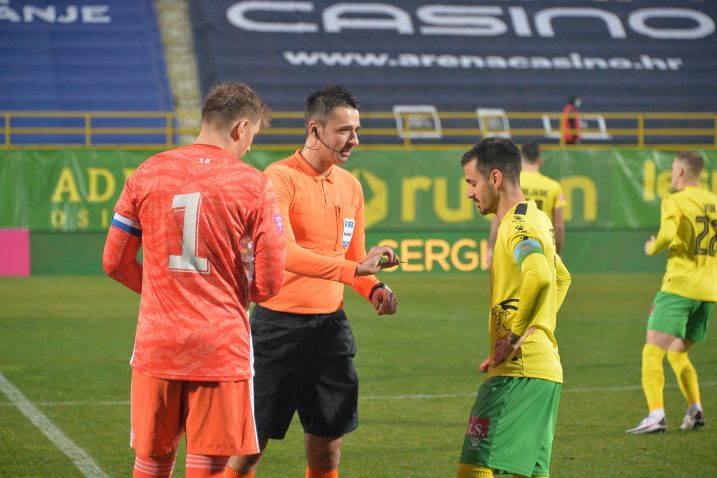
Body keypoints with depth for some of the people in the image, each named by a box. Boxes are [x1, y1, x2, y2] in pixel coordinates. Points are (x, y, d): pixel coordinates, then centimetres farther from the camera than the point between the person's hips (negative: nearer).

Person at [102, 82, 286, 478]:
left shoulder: (146, 174, 3)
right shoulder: (252, 184, -5)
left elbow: (115, 263, 7)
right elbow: (270, 282, -7)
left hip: (156, 344, 3)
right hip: (222, 348, -3)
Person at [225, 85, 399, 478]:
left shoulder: (350, 186, 11)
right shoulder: (279, 177, -11)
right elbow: (283, 252, -25)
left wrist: (373, 288, -2)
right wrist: (354, 268, -32)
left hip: (331, 327, 6)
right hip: (279, 324, -6)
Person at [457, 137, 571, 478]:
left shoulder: (518, 224, -13)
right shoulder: (535, 218, 17)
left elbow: (539, 278, -33)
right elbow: (562, 280, 33)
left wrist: (515, 335, -23)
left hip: (519, 371, -10)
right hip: (545, 370, 10)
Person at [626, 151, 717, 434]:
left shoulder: (675, 201, -6)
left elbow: (667, 235, -21)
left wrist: (652, 248, -2)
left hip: (679, 286, -7)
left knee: (652, 351, -8)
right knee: (678, 354, 20)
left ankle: (656, 415, -23)